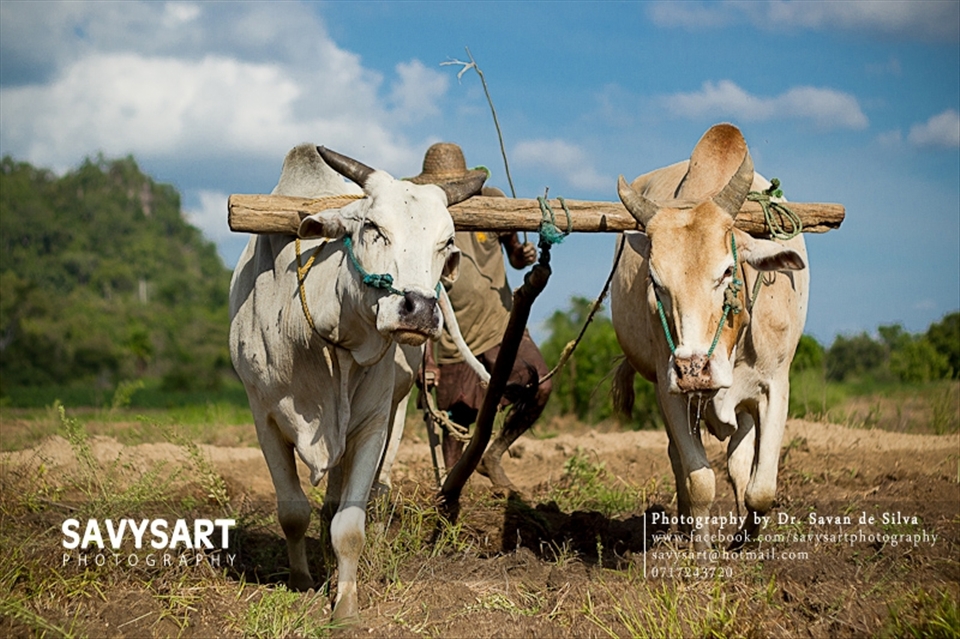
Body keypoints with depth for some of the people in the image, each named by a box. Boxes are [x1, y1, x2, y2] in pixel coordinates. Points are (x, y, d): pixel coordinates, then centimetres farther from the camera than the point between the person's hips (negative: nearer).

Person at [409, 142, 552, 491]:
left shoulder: (490, 202, 0)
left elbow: (513, 254, 11)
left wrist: (523, 255, -15)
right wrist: (427, 359, -11)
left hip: (501, 325, 2)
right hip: (453, 340, -2)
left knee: (540, 387, -17)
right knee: (456, 422, 2)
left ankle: (493, 456, 3)